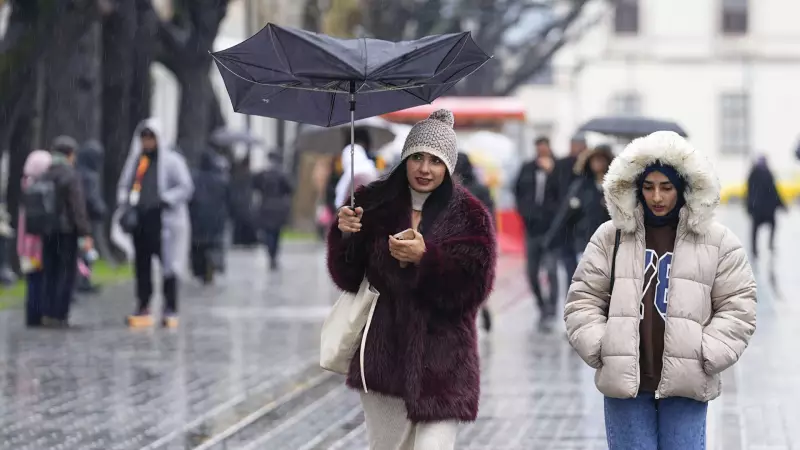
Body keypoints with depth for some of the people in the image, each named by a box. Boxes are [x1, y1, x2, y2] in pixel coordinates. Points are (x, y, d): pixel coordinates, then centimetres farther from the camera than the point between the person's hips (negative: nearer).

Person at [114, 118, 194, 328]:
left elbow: (186, 187, -4)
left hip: (163, 221, -5)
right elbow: (124, 185, 23)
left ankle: (170, 310, -1)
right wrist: (125, 206, 5)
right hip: (139, 221, 5)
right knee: (141, 265, 6)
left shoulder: (172, 160, 0)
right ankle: (143, 308, 10)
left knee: (168, 264, -4)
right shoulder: (135, 160, 16)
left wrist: (165, 200, -16)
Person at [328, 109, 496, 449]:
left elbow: (475, 284, -10)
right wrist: (345, 236, -15)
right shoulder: (374, 204, 5)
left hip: (440, 362, -3)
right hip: (382, 353, 3)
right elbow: (347, 278, 4)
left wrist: (426, 258, -23)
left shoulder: (469, 215, -1)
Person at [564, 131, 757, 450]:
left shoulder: (717, 241, 3)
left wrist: (706, 356, -7)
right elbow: (582, 302, 8)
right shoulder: (610, 238, 6)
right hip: (624, 379, 1)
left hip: (685, 384, -1)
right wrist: (601, 348, -6)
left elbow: (737, 308, 4)